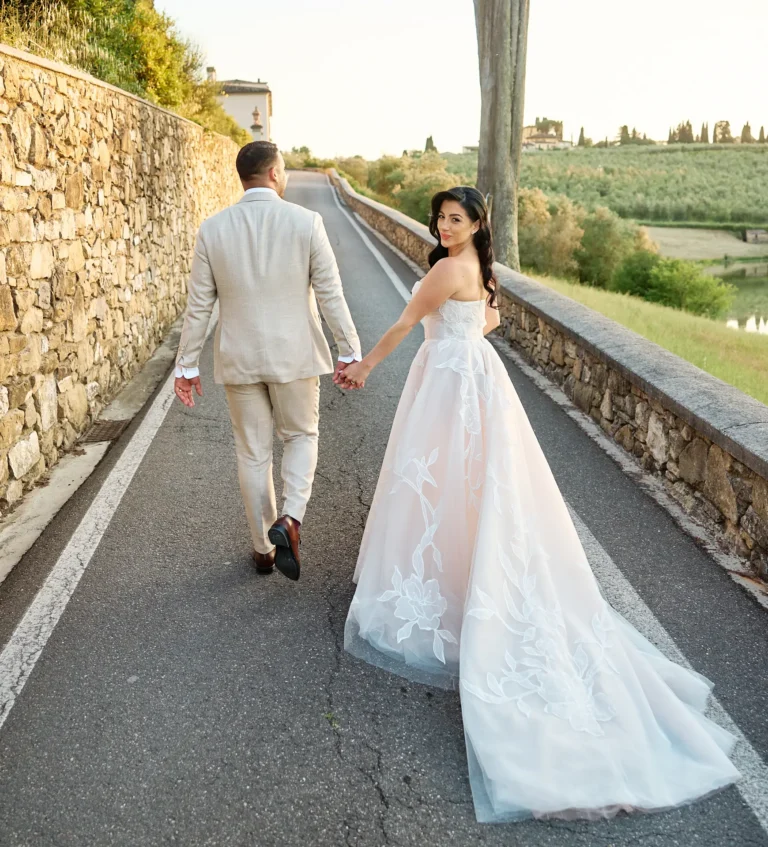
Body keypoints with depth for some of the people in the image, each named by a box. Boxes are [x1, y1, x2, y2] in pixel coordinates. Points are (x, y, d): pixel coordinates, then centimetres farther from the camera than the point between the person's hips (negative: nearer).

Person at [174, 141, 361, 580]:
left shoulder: (213, 228, -3)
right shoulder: (306, 222, -9)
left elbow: (199, 305, -1)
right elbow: (331, 294, -8)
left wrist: (187, 365, 6)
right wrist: (350, 351, 2)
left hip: (239, 359, 2)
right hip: (294, 355, -2)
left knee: (253, 453, 13)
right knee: (301, 435, 19)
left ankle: (264, 548, 25)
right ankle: (289, 520, -3)